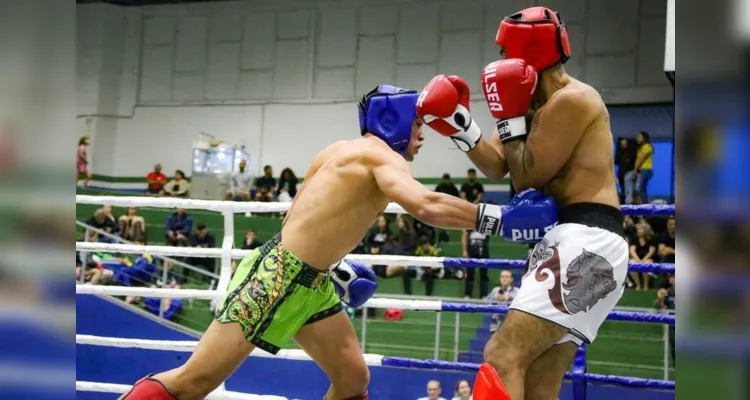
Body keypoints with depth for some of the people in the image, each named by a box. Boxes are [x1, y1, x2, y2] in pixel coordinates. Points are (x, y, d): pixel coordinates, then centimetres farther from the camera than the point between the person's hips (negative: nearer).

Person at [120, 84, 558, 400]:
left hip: (309, 281, 10)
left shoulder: (346, 151, 14)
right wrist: (502, 217, -30)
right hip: (276, 276, -10)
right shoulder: (382, 157, -14)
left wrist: (338, 269, 19)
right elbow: (427, 206, -33)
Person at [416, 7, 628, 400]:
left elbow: (528, 176, -8)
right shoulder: (541, 105, 20)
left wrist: (509, 117, -1)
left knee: (502, 356, -22)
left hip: (586, 243, -10)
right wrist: (459, 124, 3)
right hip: (571, 242, 11)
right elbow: (497, 166, 15)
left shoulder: (571, 99, -9)